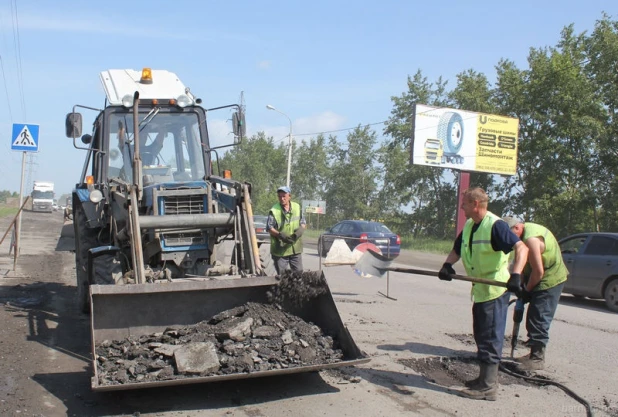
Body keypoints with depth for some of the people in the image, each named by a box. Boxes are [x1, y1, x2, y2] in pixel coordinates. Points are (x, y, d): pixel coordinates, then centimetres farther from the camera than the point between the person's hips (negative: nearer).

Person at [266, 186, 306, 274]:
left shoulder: (297, 207, 7)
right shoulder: (274, 210, -7)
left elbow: (303, 222, 14)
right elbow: (269, 228, -8)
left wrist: (301, 229, -9)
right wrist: (280, 235, -25)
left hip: (296, 248, 4)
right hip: (280, 248, -4)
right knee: (282, 274, 2)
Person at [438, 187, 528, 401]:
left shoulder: (495, 225, -18)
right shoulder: (468, 226, 9)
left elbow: (521, 248, -26)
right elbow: (456, 250, 18)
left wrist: (515, 275, -38)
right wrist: (447, 265, -3)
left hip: (495, 290, -9)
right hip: (480, 290, 9)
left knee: (490, 337, -5)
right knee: (482, 335, 17)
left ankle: (488, 387, 0)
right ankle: (486, 377, 29)